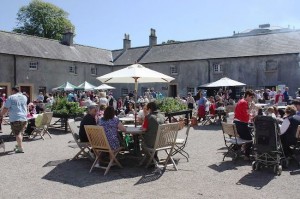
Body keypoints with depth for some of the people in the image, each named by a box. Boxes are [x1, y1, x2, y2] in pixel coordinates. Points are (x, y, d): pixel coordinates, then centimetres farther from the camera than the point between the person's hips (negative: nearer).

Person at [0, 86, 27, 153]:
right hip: (24, 118, 6)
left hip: (15, 118, -6)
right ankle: (18, 146, 26)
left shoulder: (11, 97, -5)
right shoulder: (24, 97, 12)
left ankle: (20, 148, -6)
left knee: (17, 133, -3)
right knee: (21, 133, 16)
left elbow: (5, 108, -6)